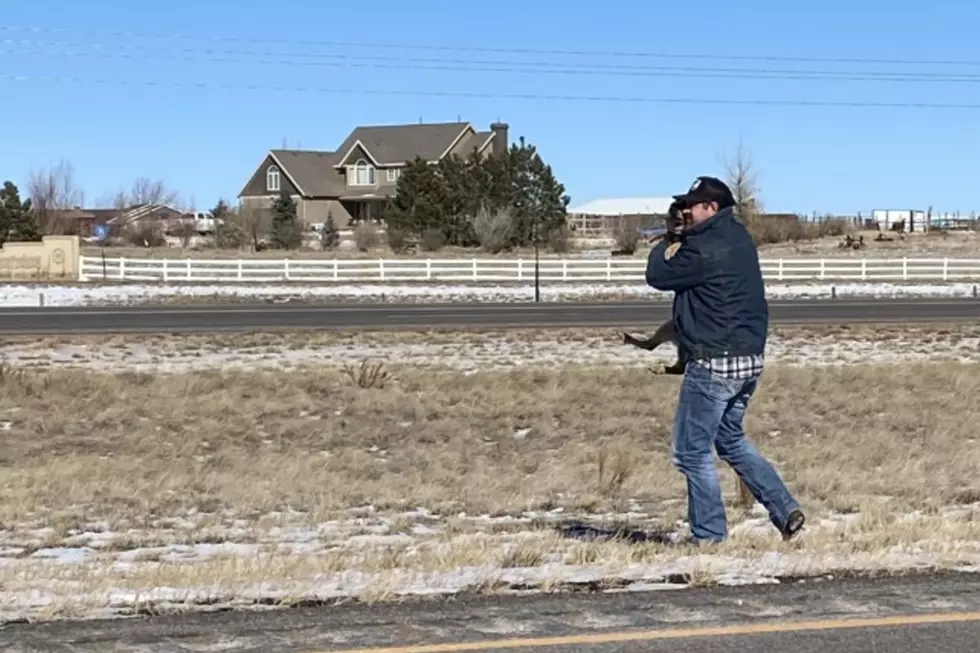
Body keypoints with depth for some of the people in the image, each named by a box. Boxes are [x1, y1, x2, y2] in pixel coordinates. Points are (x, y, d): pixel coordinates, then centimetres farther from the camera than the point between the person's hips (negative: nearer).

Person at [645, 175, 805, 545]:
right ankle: (785, 511, 17)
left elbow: (659, 276, -9)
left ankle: (709, 536, 6)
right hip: (750, 357, 10)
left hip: (715, 362, -10)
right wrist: (677, 250, 3)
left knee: (692, 451, 1)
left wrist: (664, 250, 10)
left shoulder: (706, 248, -19)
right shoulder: (738, 237, 12)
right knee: (730, 439, 23)